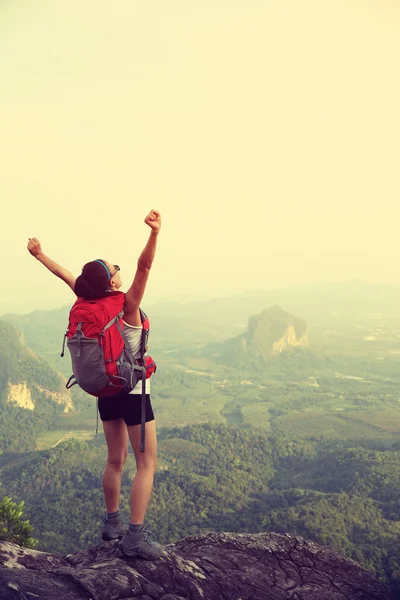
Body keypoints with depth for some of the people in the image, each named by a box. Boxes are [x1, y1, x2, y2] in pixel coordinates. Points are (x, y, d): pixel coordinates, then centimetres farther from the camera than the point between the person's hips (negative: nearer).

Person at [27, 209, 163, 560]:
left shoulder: (89, 303, -4)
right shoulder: (128, 305, -20)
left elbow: (65, 275, 8)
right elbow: (145, 266, -32)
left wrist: (40, 255, 21)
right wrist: (155, 233, -44)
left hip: (105, 392, 7)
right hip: (133, 391, -7)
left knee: (116, 460, 19)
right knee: (147, 463, -1)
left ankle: (112, 522, 31)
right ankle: (135, 536, -7)